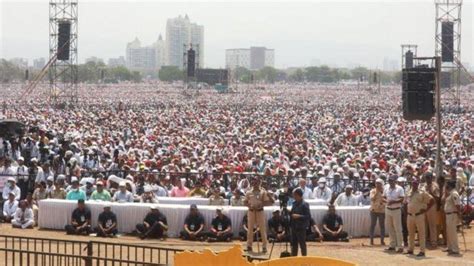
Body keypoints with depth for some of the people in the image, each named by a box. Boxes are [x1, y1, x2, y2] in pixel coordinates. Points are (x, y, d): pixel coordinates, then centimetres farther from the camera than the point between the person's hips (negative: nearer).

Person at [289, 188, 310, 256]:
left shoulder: (304, 204, -13)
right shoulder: (294, 203, 10)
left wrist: (298, 216, -24)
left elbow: (308, 216, -16)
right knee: (294, 244, 14)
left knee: (302, 244, 0)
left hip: (301, 228, -8)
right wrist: (290, 212, 1)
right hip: (293, 227, 8)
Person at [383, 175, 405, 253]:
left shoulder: (399, 189, -7)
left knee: (398, 229, -7)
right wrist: (386, 201, -11)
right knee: (390, 228, 9)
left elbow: (402, 199, -13)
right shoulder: (386, 188, 9)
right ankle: (392, 245, 17)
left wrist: (393, 202, -24)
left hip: (396, 210, -6)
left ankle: (400, 246, -5)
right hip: (388, 209, 6)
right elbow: (383, 198, 12)